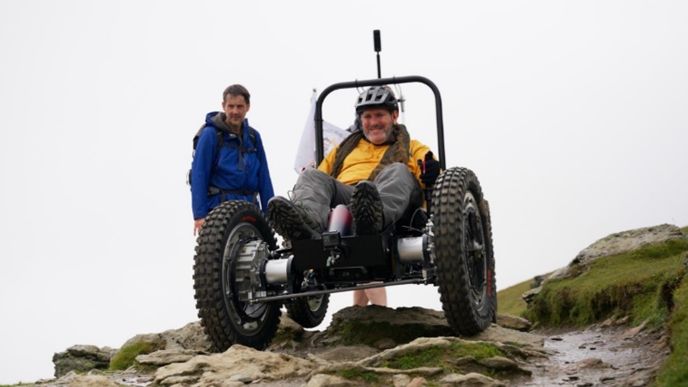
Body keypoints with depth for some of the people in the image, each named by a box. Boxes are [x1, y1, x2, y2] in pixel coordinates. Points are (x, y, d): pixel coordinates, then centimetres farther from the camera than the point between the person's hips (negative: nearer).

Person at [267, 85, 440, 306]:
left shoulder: (411, 148, 31)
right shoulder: (345, 148, 40)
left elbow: (430, 183, 13)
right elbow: (320, 179, 31)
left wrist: (431, 174, -14)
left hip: (393, 203, -2)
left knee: (399, 171, -32)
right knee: (311, 175, -23)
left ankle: (375, 214, -68)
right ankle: (305, 221, -59)